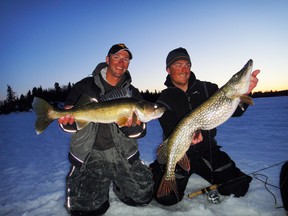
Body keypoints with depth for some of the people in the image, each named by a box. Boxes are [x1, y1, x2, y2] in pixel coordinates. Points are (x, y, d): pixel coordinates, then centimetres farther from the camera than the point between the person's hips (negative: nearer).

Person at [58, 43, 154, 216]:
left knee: (143, 197, -4)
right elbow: (68, 120, 1)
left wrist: (132, 126, -24)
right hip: (90, 154, -1)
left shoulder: (133, 93, 5)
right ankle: (102, 185, 21)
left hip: (122, 154, 2)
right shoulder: (85, 86, 1)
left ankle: (116, 182, 24)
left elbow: (140, 132, -1)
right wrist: (69, 121, -23)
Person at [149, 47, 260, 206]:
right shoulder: (165, 99, -7)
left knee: (238, 187, -3)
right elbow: (170, 131, -17)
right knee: (167, 198, -13)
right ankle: (158, 170, 19)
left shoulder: (207, 88, 0)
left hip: (208, 150, 3)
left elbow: (234, 111, -5)